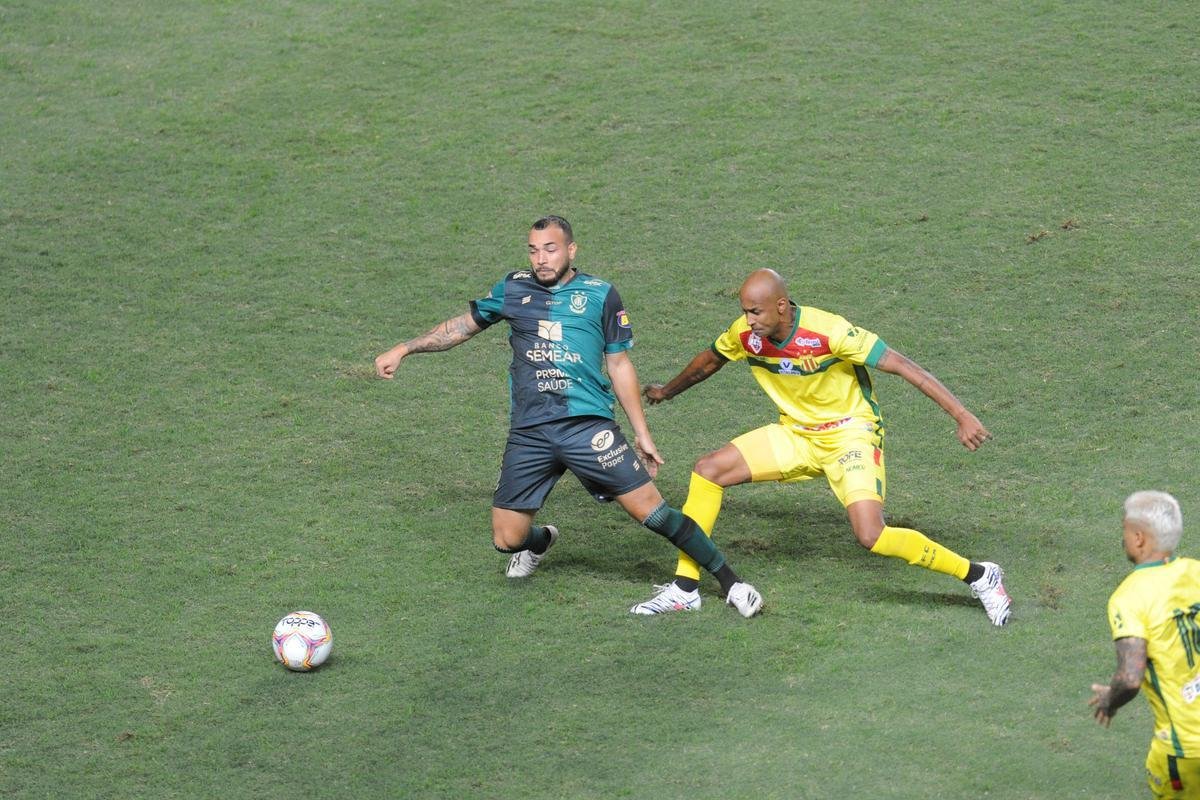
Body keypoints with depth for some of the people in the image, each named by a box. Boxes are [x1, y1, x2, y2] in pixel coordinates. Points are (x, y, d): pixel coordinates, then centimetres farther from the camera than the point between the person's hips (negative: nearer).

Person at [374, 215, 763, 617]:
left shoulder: (600, 294, 6)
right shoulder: (512, 289, 11)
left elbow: (620, 365, 11)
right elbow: (464, 325, 24)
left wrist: (642, 434, 9)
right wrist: (404, 349, 20)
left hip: (589, 425, -2)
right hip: (528, 432, 3)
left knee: (649, 508, -12)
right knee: (507, 537, 2)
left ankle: (731, 583, -1)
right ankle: (541, 540, 40)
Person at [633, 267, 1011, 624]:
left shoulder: (829, 331, -29)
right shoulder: (745, 334, -11)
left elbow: (902, 366, -28)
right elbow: (708, 362, 13)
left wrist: (961, 415, -33)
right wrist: (666, 391, 31)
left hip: (849, 433, -6)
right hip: (796, 432, 6)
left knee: (872, 537, -24)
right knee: (708, 470, -5)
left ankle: (979, 576, -8)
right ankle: (684, 589, 5)